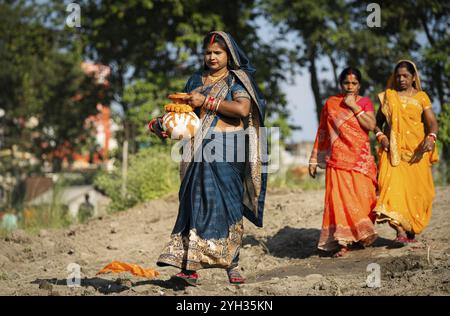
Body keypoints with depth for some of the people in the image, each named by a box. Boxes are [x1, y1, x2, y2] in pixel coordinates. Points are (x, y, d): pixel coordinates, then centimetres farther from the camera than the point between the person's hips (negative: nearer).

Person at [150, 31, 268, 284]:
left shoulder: (236, 80, 5)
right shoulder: (196, 81, 19)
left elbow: (243, 109, -13)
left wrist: (207, 102, -13)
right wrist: (166, 124, 1)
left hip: (227, 150, -3)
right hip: (200, 150, 3)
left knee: (227, 203, -5)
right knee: (196, 201, -5)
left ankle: (232, 263, 0)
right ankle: (191, 266, -9)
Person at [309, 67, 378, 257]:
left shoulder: (365, 102, 9)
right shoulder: (330, 103, 9)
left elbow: (371, 125, -8)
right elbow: (322, 133, 11)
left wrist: (354, 106, -8)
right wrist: (314, 160, 10)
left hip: (361, 159, 1)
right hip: (338, 158, -1)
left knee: (361, 196, -2)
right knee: (338, 197, -10)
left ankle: (362, 234, 18)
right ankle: (341, 242, -10)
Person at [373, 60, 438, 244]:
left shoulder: (421, 97, 7)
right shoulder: (388, 96, 11)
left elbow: (432, 122, -1)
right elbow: (377, 122, 15)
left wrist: (431, 137, -22)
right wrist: (381, 137, -5)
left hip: (416, 151, 0)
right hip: (393, 149, 0)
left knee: (416, 189, 1)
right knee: (393, 185, -17)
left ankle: (411, 230, 17)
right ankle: (400, 231, -25)